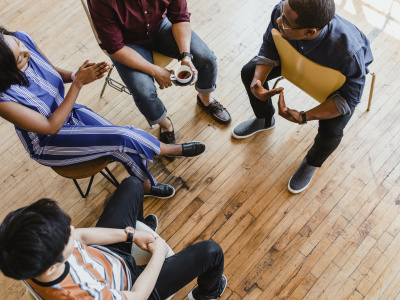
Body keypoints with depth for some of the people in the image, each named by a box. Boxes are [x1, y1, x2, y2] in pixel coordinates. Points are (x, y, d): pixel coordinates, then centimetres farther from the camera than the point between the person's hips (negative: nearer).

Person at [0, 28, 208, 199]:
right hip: (48, 145, -6)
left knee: (122, 145, -14)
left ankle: (145, 185, 11)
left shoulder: (21, 39, -19)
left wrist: (74, 75, -20)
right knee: (123, 140, -19)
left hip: (67, 112, 6)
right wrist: (78, 83, -27)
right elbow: (51, 127, -24)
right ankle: (171, 150, 7)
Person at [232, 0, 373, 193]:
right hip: (301, 55, 5)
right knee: (249, 72, -3)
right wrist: (257, 82, -34)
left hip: (341, 76, -4)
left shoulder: (349, 52, -46)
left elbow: (349, 98, -29)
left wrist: (303, 118, -40)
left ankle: (312, 163, 16)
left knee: (330, 132, -24)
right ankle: (265, 120, 28)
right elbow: (269, 49, -16)